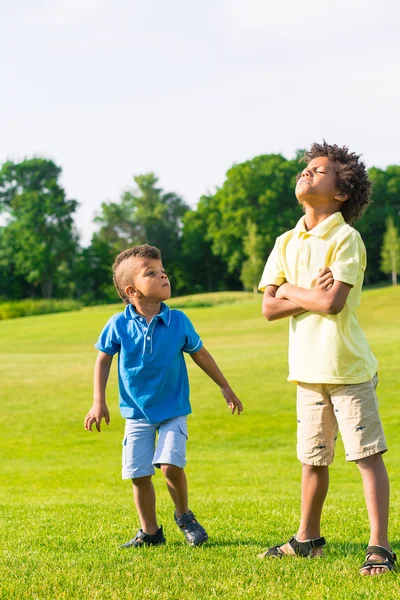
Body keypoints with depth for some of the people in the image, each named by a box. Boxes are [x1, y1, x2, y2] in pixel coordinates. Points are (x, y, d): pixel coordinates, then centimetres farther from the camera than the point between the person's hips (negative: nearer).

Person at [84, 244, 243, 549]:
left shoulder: (178, 321, -9)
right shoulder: (118, 325, -11)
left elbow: (201, 355, 6)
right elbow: (103, 361, 3)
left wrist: (226, 388, 15)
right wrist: (98, 402, -1)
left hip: (173, 410, -1)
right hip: (137, 413, 1)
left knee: (170, 464, -17)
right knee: (139, 474, 2)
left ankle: (184, 515, 11)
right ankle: (150, 531, 22)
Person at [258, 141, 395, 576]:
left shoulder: (346, 239, -10)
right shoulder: (287, 244, 9)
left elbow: (332, 302, -21)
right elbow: (269, 309, 2)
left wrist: (290, 291, -5)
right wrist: (311, 295, -12)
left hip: (348, 367, -6)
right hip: (308, 368, 6)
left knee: (367, 455, -3)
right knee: (312, 458, 17)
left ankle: (379, 547, 1)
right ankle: (308, 538, 30)